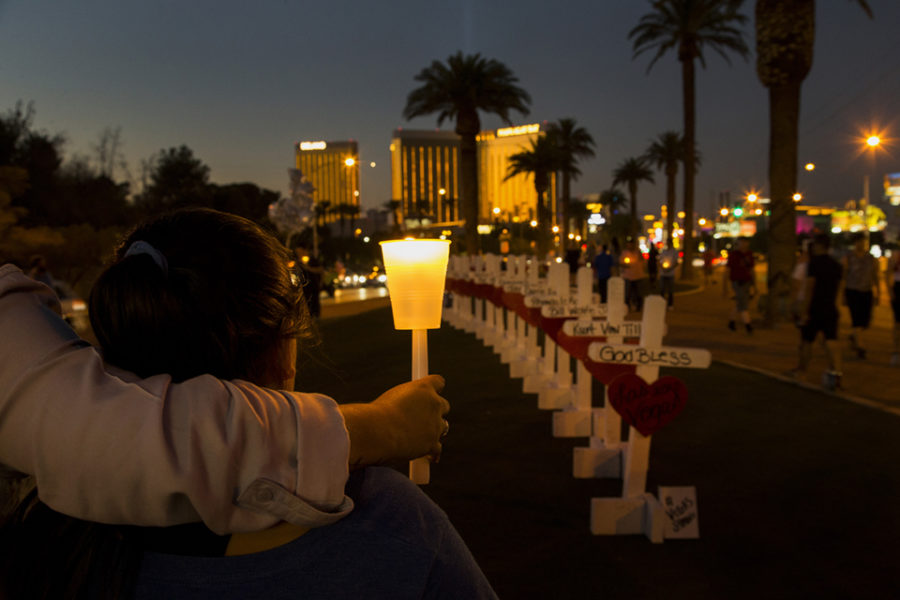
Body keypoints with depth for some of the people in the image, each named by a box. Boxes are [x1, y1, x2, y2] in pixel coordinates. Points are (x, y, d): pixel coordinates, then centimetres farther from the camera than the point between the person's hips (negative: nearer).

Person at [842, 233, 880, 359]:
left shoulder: (871, 259, 6)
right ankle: (860, 347, -8)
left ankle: (853, 336, 33)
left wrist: (877, 295, 4)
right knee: (857, 319, -12)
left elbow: (875, 277, 9)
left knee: (866, 321, 3)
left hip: (867, 292, 4)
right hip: (852, 291, -4)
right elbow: (843, 277, -3)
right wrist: (843, 296, -6)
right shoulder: (848, 258, -3)